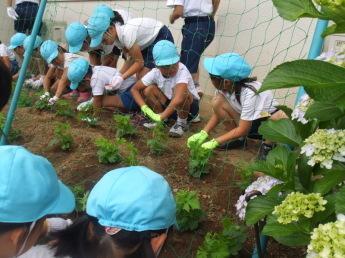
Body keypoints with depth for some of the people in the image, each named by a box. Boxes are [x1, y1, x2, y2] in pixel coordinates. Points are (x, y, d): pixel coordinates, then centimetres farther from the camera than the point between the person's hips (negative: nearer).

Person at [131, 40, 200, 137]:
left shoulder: (182, 71, -31)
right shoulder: (155, 73, -16)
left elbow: (179, 99, -47)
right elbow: (134, 89, -11)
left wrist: (161, 116, -46)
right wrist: (144, 107, -27)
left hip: (190, 107, -4)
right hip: (170, 106, 4)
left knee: (179, 90, -35)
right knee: (148, 90, -17)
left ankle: (182, 123, -12)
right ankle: (163, 121, 0)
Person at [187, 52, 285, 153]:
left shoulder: (249, 93, -34)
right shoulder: (225, 87, -16)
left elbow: (243, 129, -31)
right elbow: (218, 112, -5)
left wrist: (215, 142, -31)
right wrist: (203, 133, -18)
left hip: (267, 120, -6)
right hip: (245, 121, 6)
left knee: (282, 118, -39)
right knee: (217, 101, -17)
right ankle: (239, 139, -2)